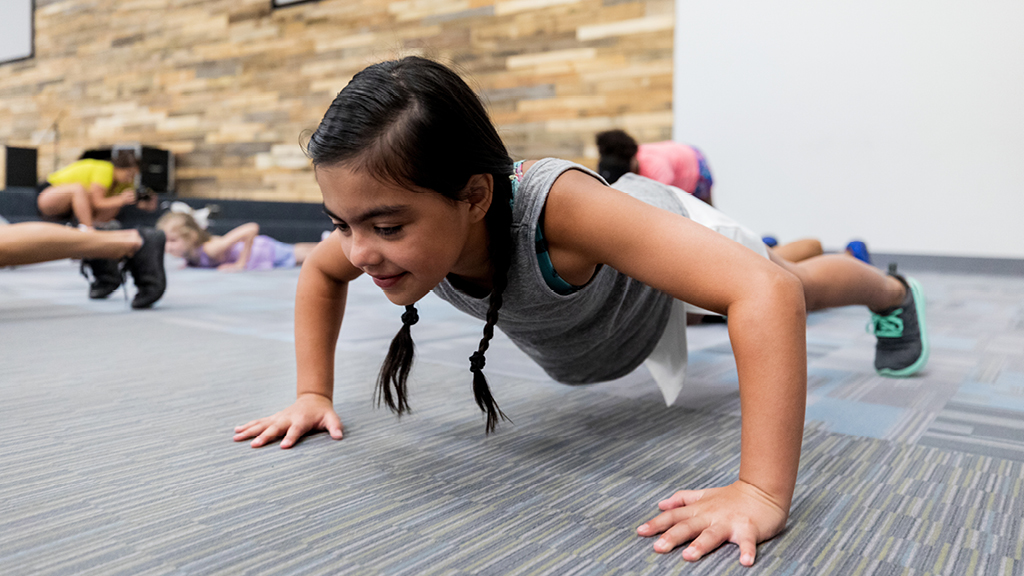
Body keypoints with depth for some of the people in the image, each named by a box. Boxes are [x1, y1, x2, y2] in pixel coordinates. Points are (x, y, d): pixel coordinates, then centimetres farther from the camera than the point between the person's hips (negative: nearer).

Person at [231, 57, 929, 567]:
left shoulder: (556, 206, -51)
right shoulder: (398, 217, -33)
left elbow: (767, 290, -55)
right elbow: (320, 273, -9)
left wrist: (762, 493, -57)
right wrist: (314, 394, -16)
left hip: (670, 241, -4)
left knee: (796, 281, 26)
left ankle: (894, 292, 60)